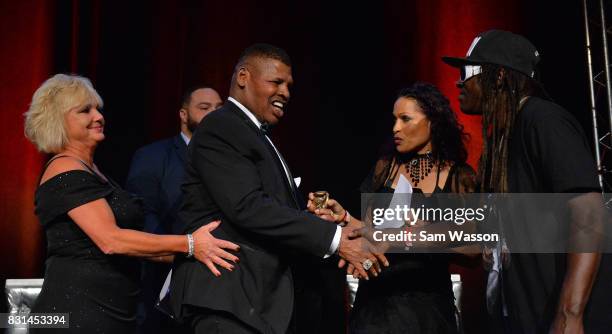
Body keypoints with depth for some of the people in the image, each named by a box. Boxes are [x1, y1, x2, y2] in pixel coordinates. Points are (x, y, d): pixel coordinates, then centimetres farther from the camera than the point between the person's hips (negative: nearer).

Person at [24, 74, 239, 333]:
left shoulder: (88, 170, 16)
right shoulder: (66, 171, -14)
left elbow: (122, 240, 12)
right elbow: (111, 240, -24)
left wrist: (180, 255, 6)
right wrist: (188, 244, -21)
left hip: (108, 312, 9)